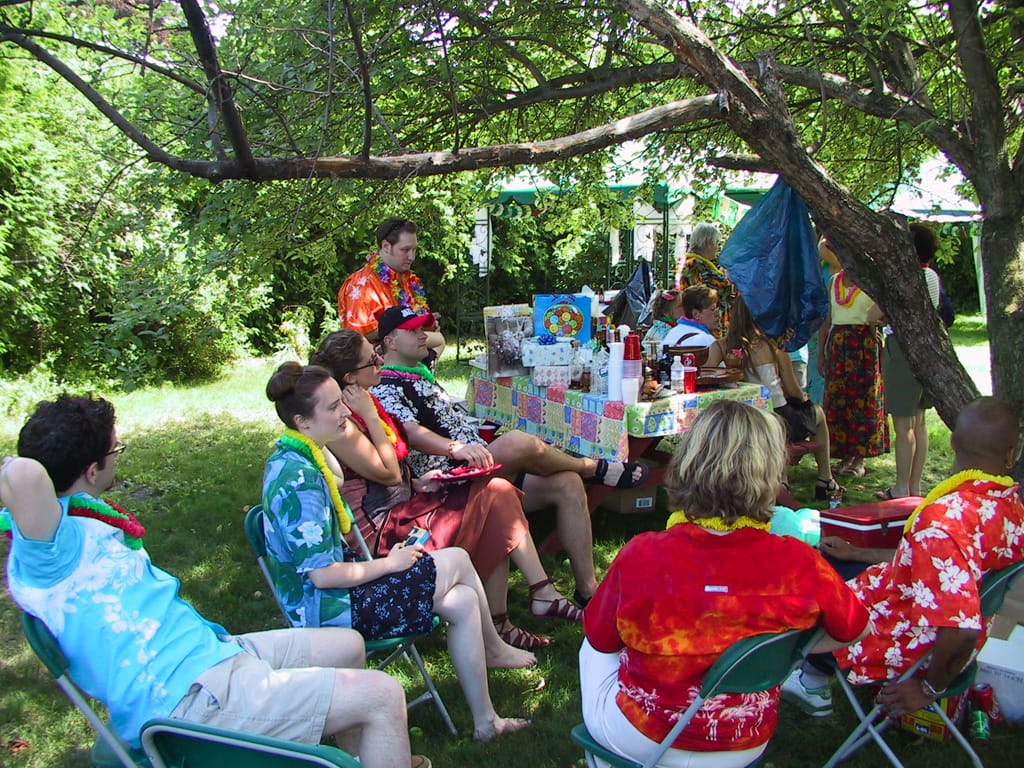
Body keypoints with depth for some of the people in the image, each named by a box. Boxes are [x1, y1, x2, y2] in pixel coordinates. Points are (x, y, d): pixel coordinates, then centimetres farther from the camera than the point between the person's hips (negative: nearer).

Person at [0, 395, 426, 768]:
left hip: (210, 652, 11)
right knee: (382, 696, -12)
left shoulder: (87, 521, 14)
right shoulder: (49, 545, -16)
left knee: (348, 646, 23)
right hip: (190, 695, -11)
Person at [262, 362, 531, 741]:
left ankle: (484, 720, 18)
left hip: (331, 590, 10)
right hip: (329, 610, -9)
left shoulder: (294, 458, 6)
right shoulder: (298, 478, -27)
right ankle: (494, 649, 18)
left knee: (463, 601, 3)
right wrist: (390, 563, -13)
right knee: (457, 560, -5)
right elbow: (322, 574, -26)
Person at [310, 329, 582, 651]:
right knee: (493, 495, -12)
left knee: (499, 491, -4)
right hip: (382, 530, -9)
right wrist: (370, 415, -19)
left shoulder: (363, 402, 9)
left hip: (401, 503, 9)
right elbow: (389, 474, -18)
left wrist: (417, 482, 1)